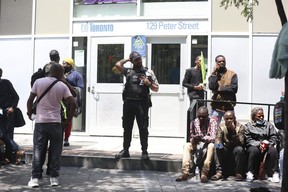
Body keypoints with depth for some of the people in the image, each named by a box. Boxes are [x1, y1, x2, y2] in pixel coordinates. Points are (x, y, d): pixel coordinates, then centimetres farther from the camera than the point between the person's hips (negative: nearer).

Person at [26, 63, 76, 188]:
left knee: (38, 149, 6)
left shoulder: (38, 82, -1)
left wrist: (29, 112, 18)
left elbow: (30, 100, -1)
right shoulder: (62, 86, -2)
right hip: (56, 122, 0)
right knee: (55, 150, 8)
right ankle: (54, 178, 9)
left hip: (40, 121, 1)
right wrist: (68, 120, 5)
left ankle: (35, 178, 3)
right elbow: (73, 104, -7)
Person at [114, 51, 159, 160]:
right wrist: (127, 59, 12)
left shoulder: (149, 72, 10)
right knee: (127, 128, 8)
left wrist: (149, 83, -8)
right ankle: (125, 150, 17)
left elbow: (156, 89, 11)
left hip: (142, 103, -2)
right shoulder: (128, 72, 13)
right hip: (128, 102, 2)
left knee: (143, 128, -2)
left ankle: (144, 151, 4)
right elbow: (117, 65, -3)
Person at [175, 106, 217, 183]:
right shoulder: (194, 123, -2)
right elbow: (191, 138, 6)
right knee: (186, 145, -22)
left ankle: (204, 173, -39)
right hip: (197, 145, 4)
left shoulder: (212, 122, -13)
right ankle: (185, 173, -29)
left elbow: (213, 138, -24)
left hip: (207, 145, -3)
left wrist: (202, 138, -41)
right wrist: (193, 140, -19)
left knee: (211, 145, -36)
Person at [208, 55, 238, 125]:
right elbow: (212, 87, -10)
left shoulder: (232, 74, 3)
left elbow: (234, 88, -9)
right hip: (216, 106, 1)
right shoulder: (213, 74, 8)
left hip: (229, 106, 0)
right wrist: (214, 73, -6)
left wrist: (220, 89, -8)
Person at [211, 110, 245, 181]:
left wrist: (234, 131, -32)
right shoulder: (221, 126, -3)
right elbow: (217, 139, -11)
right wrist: (218, 143, -36)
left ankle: (239, 173, -25)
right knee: (217, 148, -28)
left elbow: (241, 142, -19)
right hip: (225, 150, 2)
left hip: (235, 150, -2)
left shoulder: (240, 126, -10)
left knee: (239, 149, -34)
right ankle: (219, 172, -28)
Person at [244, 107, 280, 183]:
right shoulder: (248, 126, 10)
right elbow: (248, 140, -3)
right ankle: (250, 173, -28)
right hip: (254, 146, -2)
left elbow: (274, 137, 6)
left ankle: (274, 174, -27)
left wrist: (267, 144, -14)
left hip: (267, 146, 2)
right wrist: (258, 144, -18)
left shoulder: (269, 125, 17)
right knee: (254, 150, -36)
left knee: (273, 150, -31)